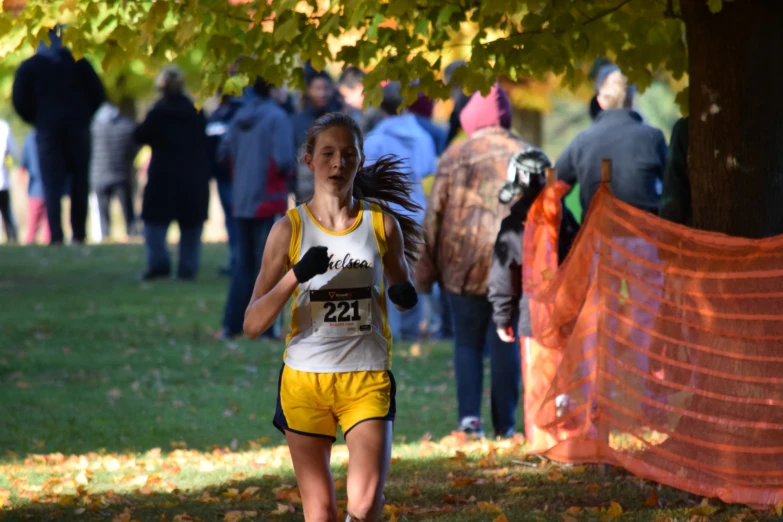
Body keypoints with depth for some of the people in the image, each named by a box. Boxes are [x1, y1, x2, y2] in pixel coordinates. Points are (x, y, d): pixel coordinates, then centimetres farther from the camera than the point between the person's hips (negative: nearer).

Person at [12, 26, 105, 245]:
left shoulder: (28, 68, 3)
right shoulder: (78, 63, 4)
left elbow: (20, 102, 0)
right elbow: (97, 94, 3)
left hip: (48, 130, -1)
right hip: (78, 128, 1)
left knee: (52, 184, 0)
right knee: (79, 182, 8)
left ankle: (56, 235, -12)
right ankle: (79, 233, 5)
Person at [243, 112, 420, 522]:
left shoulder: (383, 223, 1)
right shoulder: (290, 229, -2)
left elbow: (400, 286, 19)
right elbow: (252, 323, -5)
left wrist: (405, 296, -6)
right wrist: (296, 275, -21)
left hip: (367, 379, 0)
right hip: (304, 378, 0)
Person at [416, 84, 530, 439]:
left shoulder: (455, 155, -1)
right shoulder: (525, 156, 2)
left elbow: (435, 214, 1)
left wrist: (425, 269, 7)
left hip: (463, 264, -1)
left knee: (467, 342, 8)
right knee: (505, 343, 8)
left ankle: (469, 414, -9)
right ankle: (504, 424, 6)